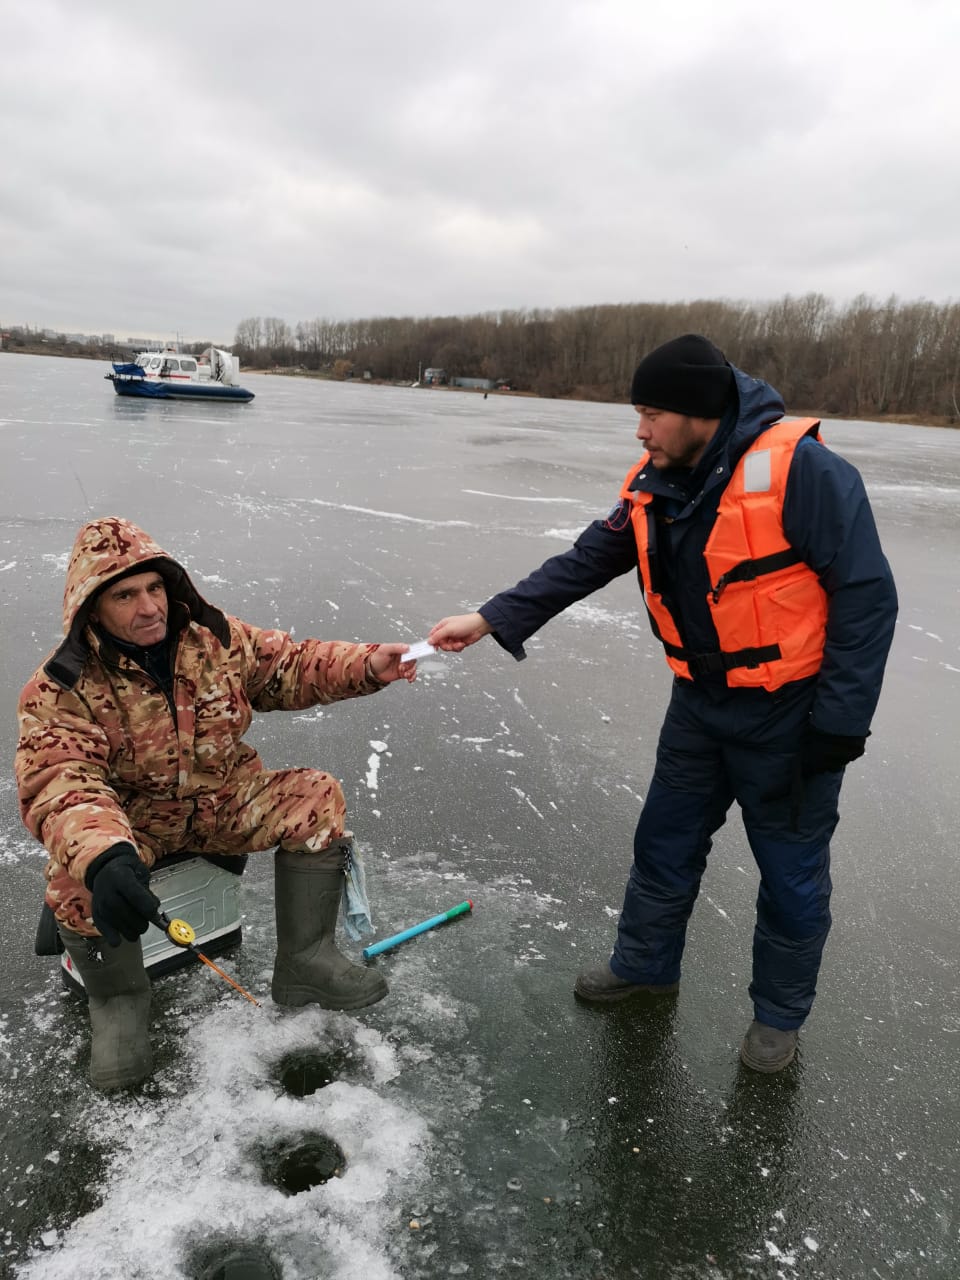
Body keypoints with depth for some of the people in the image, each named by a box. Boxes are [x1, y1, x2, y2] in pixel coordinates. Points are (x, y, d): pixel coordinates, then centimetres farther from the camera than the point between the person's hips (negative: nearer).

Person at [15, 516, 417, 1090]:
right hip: (131, 822, -3)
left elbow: (291, 666, 0)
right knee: (75, 881, -32)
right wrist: (101, 856, -54)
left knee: (317, 796, -17)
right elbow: (58, 783, -33)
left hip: (227, 798, 3)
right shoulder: (62, 689, -20)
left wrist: (366, 665, -18)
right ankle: (119, 1001, -1)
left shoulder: (215, 636, -8)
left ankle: (305, 962, -4)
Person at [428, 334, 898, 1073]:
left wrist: (840, 720, -19)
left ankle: (780, 1013, 33)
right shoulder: (654, 486, -1)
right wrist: (490, 620, -8)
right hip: (702, 702, 6)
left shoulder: (799, 469, -22)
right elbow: (584, 565, 1)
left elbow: (866, 595, -19)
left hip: (790, 712, -6)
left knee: (791, 871, 11)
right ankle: (644, 966, 40)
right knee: (665, 843, 18)